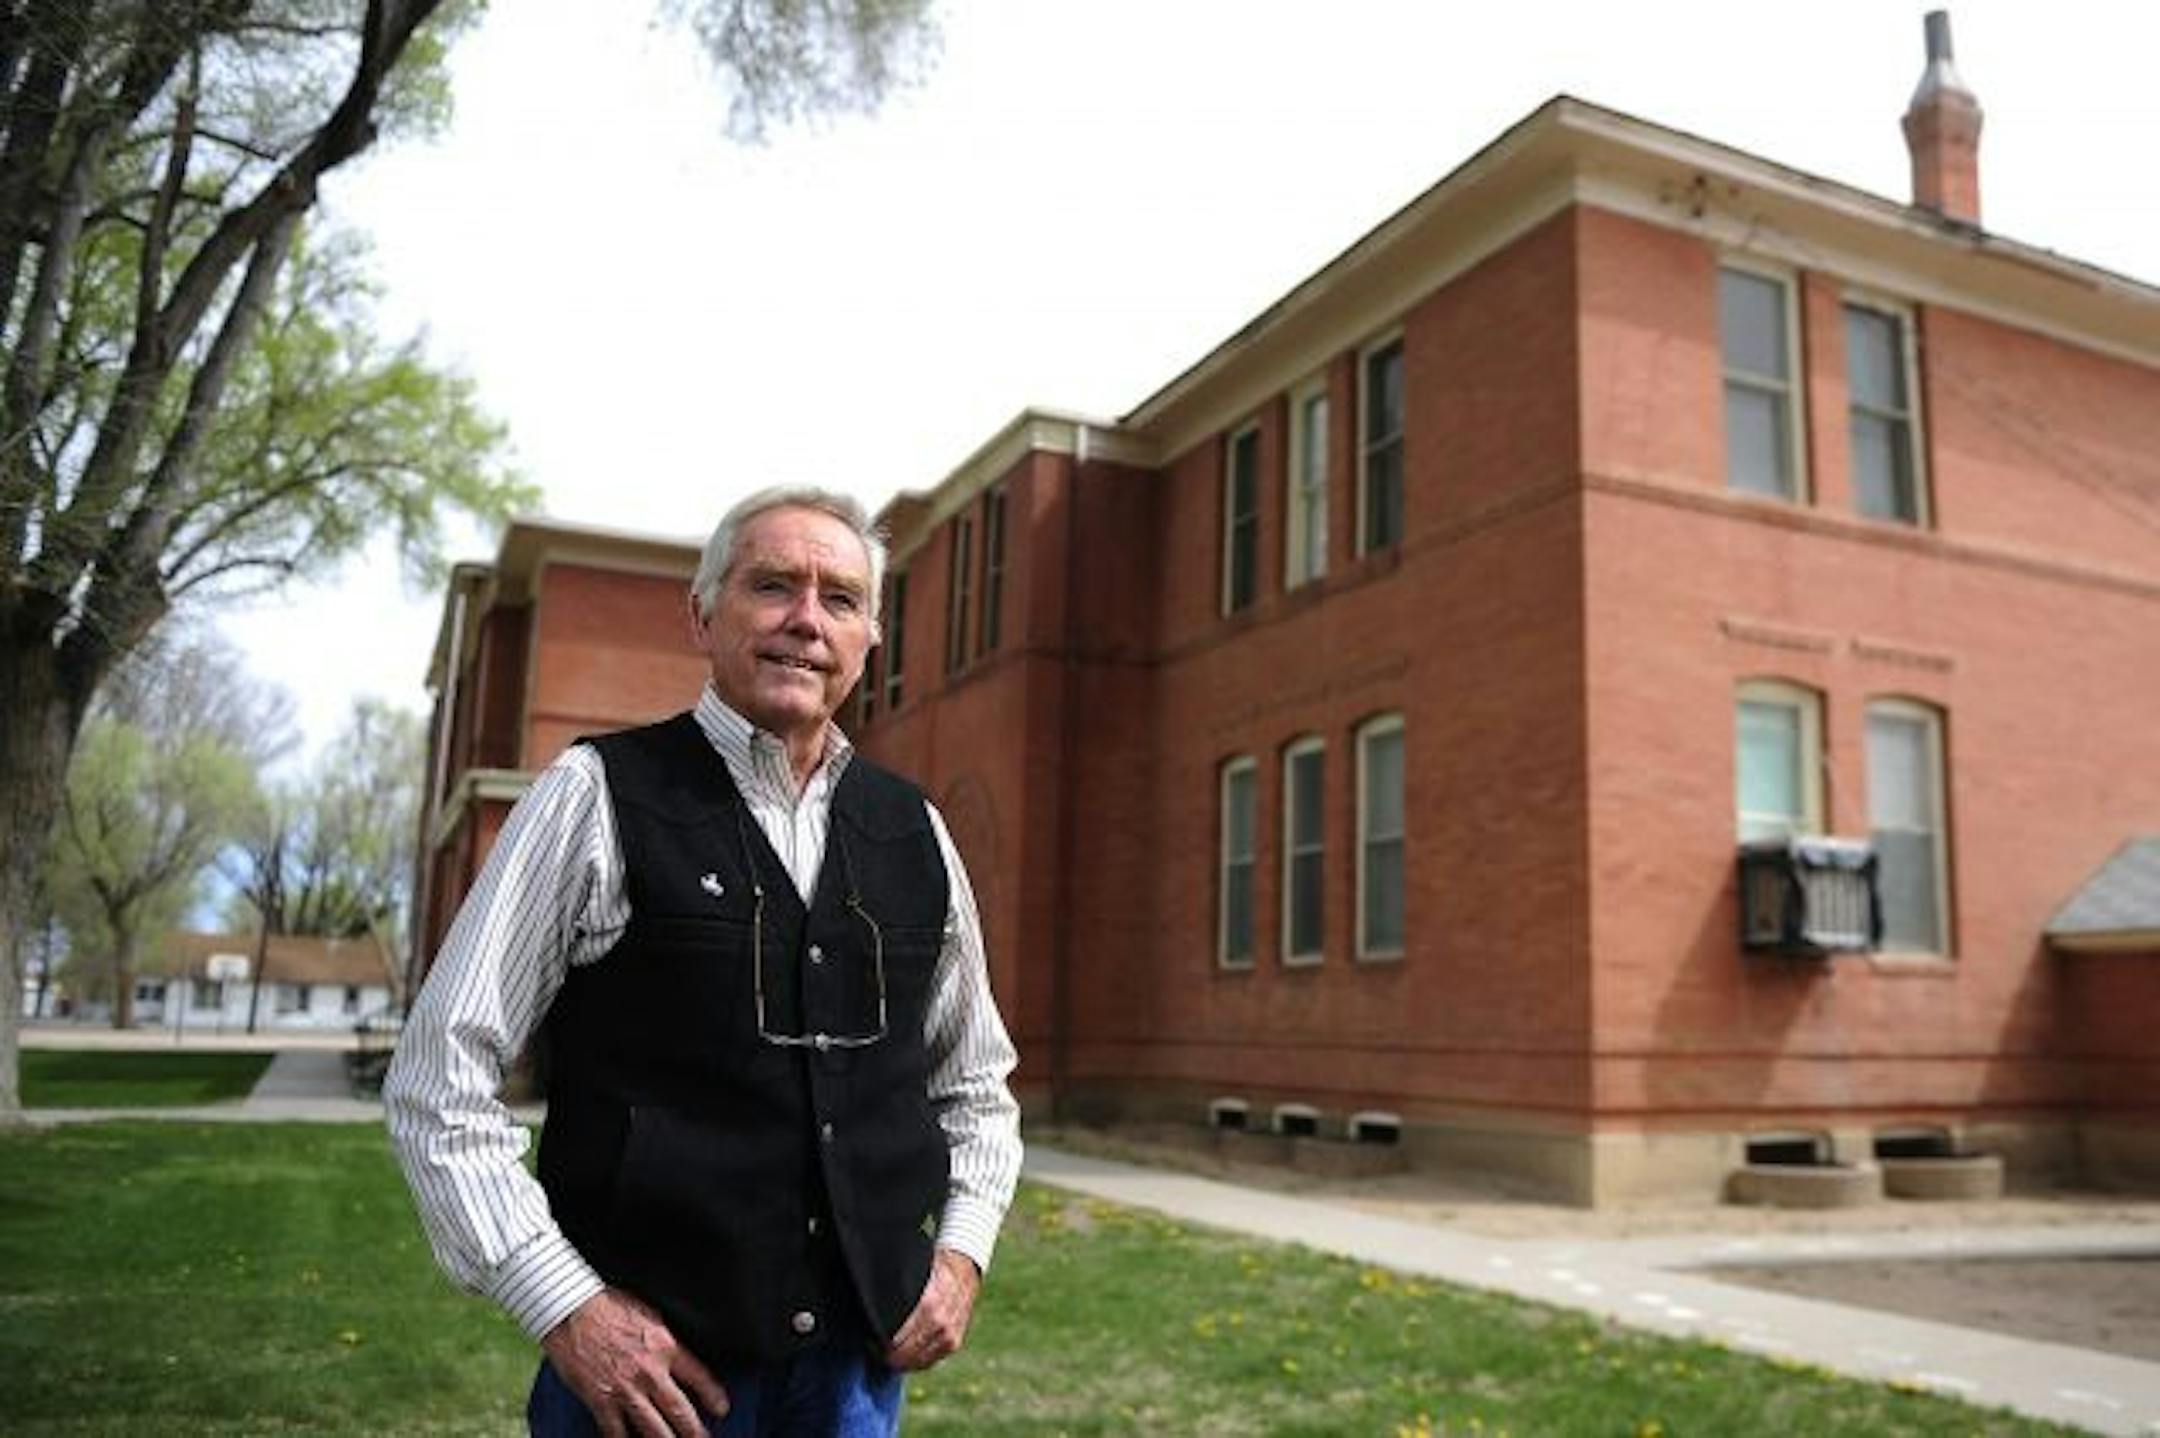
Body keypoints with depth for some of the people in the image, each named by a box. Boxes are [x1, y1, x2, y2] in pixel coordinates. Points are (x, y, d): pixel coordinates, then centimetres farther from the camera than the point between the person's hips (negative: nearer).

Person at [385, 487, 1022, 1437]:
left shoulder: (916, 833, 5)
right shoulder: (597, 796, -7)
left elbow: (975, 1085, 16)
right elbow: (439, 1080, -7)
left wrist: (962, 1250, 2)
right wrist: (565, 1307, -12)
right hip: (645, 1360, -4)